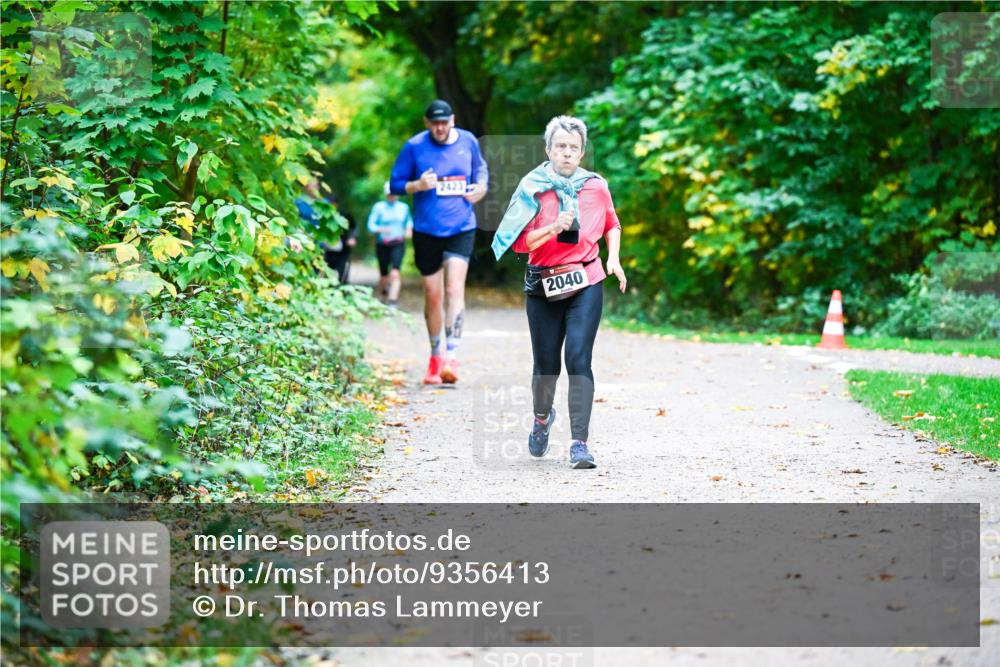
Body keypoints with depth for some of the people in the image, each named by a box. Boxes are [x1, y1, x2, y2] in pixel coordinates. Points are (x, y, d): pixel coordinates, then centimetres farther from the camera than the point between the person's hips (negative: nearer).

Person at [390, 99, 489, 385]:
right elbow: (395, 184, 1)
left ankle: (451, 357, -19)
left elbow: (480, 169, 20)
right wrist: (417, 185, -19)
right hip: (426, 230, 0)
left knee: (455, 289, -15)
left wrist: (482, 186, -3)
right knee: (433, 295, 7)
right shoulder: (414, 147, -4)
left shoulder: (468, 142, 2)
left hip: (461, 229, 0)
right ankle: (436, 355, 25)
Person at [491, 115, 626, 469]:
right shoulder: (532, 187, -3)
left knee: (578, 359, -14)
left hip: (585, 284, 0)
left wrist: (614, 259, 7)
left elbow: (612, 225, 21)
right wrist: (553, 228, -21)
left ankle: (580, 443, -14)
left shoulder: (596, 186, 2)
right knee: (546, 365, 6)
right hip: (543, 287, 0)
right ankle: (542, 418, 39)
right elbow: (519, 242, -6)